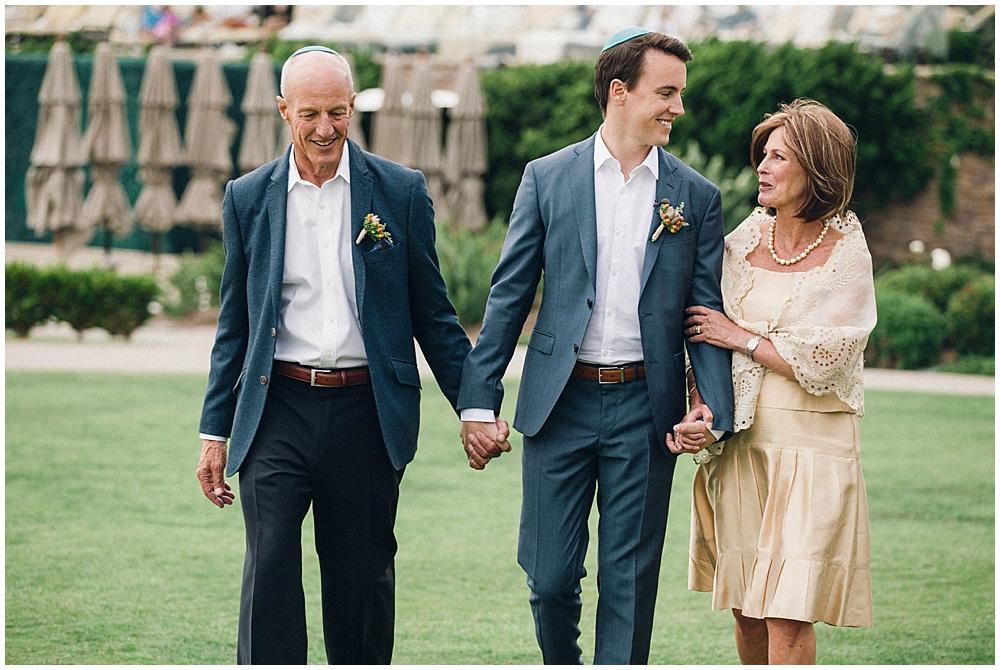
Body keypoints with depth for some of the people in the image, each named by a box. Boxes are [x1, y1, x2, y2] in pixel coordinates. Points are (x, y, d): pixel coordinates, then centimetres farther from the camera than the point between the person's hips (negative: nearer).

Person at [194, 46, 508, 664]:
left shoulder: (401, 192, 3)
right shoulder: (249, 199, 7)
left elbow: (432, 313, 7)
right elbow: (235, 324, 12)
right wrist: (215, 431, 10)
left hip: (367, 413, 0)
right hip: (278, 409, 0)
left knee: (362, 577, 6)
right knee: (271, 567, -11)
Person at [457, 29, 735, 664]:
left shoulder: (697, 196, 5)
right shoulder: (548, 178, 3)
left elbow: (707, 313, 4)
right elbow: (509, 295, 3)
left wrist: (716, 409, -11)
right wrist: (478, 400, -2)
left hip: (646, 410, 0)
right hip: (561, 402, 0)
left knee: (629, 582, 2)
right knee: (551, 578, 2)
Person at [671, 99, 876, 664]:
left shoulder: (847, 254, -6)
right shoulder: (745, 239, 7)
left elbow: (818, 362, -12)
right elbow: (708, 336, 9)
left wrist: (741, 336, -5)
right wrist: (699, 412, -6)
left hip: (809, 444, -5)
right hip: (739, 441, 5)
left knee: (787, 615, -10)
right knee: (745, 607, 9)